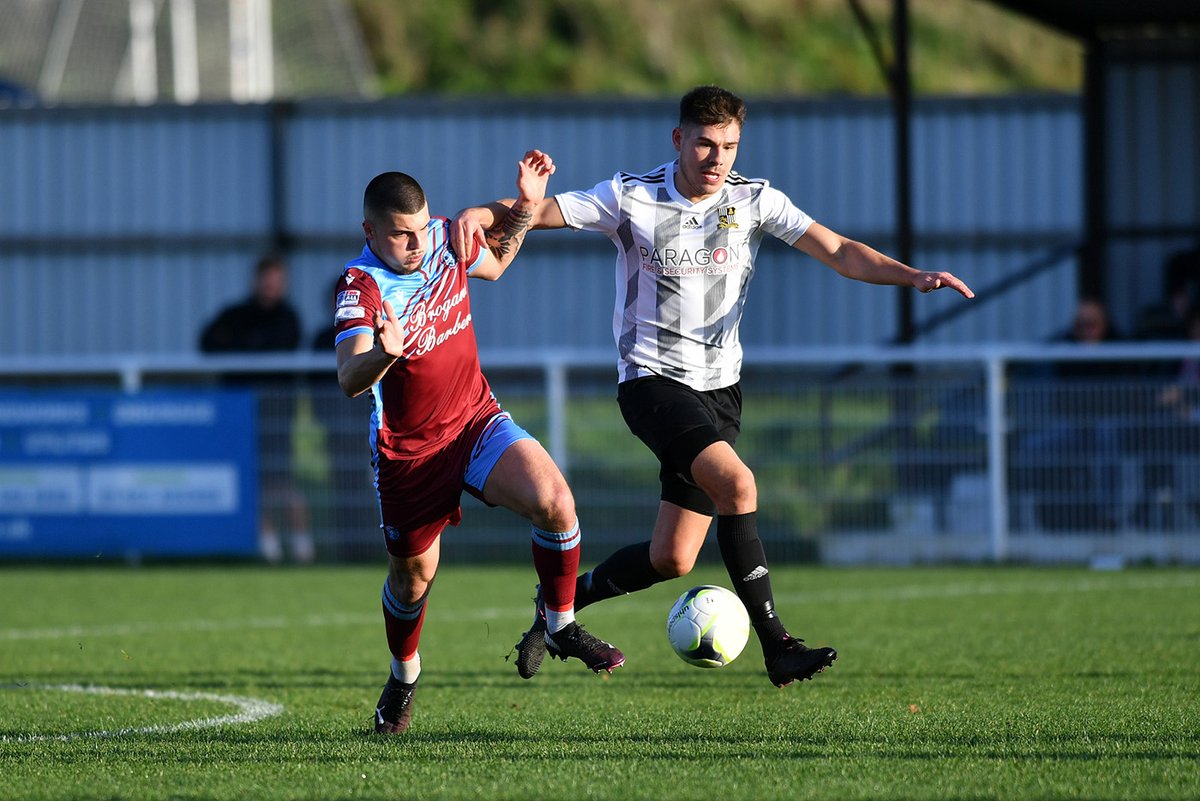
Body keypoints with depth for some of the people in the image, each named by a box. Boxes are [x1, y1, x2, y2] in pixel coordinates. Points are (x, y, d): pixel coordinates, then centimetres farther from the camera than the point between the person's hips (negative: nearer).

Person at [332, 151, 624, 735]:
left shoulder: (444, 239, -7)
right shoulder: (362, 288, -24)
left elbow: (494, 264, 20)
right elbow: (348, 380, -40)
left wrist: (526, 205, 6)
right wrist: (382, 354, -61)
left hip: (477, 420, 3)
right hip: (408, 450, -3)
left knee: (555, 502, -22)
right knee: (413, 576, 13)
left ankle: (561, 628, -2)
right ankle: (403, 677, 43)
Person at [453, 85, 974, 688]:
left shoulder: (753, 201, 1)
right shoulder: (632, 197, -6)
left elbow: (839, 252, -4)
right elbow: (537, 211, -6)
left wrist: (914, 276, -19)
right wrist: (482, 214, -28)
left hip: (718, 386, 5)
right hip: (653, 381, -5)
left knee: (671, 560, 3)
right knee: (737, 483, -28)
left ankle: (560, 602, 29)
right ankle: (776, 648, -22)